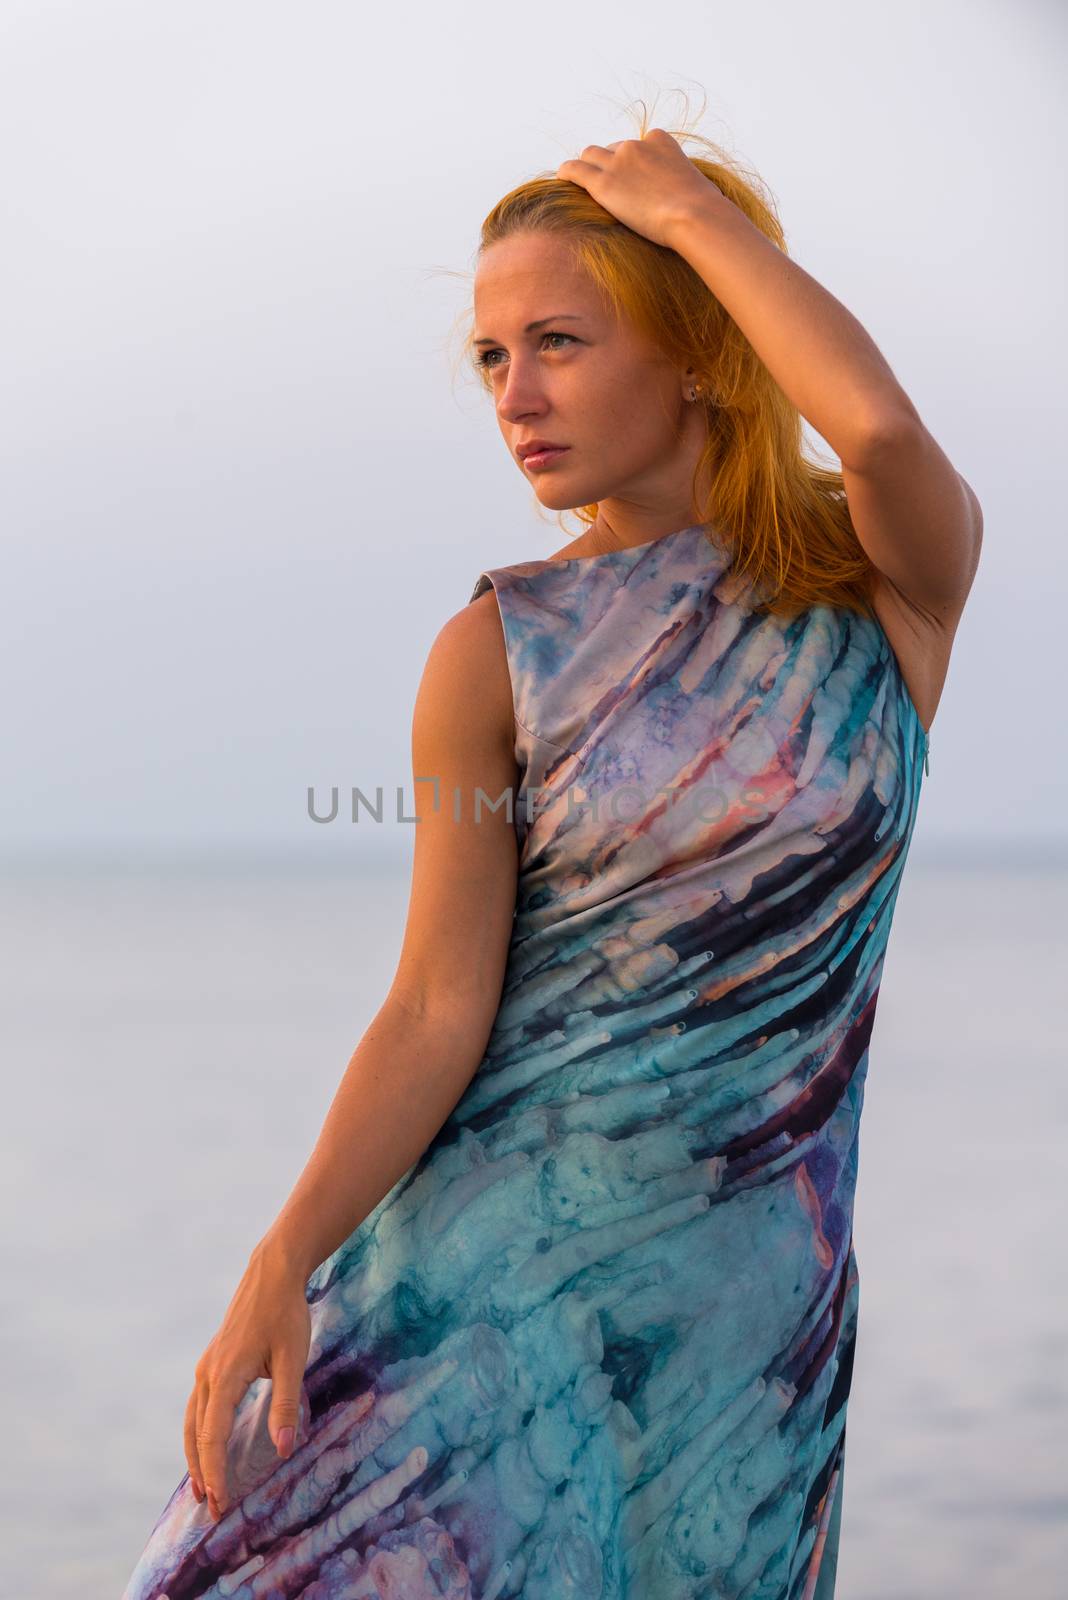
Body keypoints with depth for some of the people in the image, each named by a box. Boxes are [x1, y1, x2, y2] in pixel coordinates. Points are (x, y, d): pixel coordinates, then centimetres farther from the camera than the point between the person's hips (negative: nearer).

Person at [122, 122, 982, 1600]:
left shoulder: (891, 593, -1)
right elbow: (440, 1008, -5)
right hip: (483, 1241, 0)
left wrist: (691, 205, -12)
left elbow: (880, 426, -26)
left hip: (741, 1279, 0)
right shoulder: (503, 649, 0)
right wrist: (285, 1258, -19)